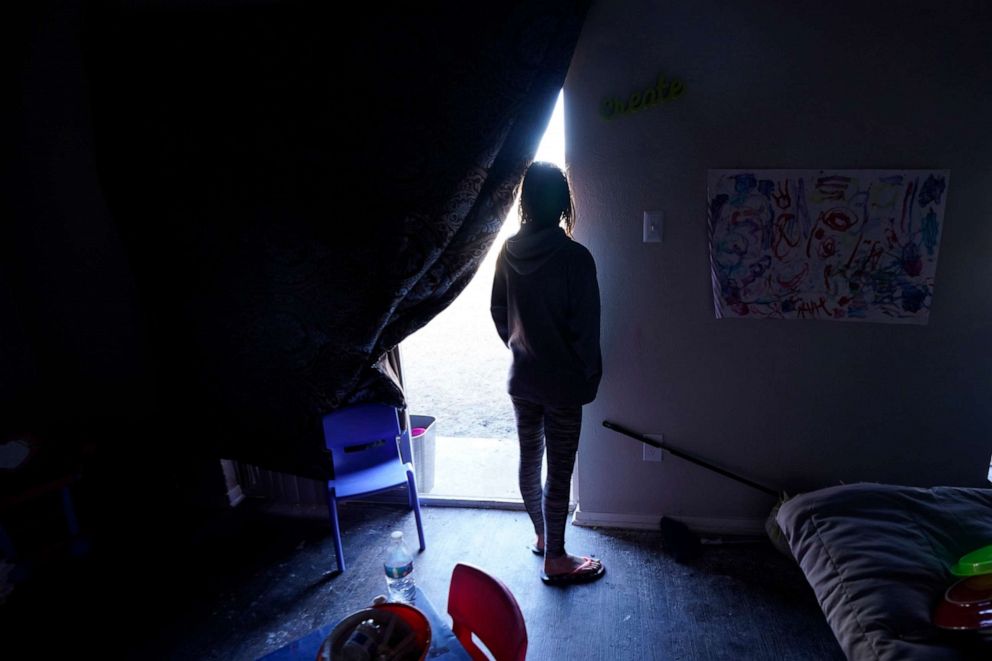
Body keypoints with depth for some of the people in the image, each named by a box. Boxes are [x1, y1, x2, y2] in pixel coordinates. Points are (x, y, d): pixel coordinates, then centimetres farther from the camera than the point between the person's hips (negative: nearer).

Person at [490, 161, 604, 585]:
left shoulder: (509, 251, -2)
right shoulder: (575, 257, -19)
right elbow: (585, 327, -16)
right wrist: (589, 376, -3)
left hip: (522, 376, 6)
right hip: (562, 381, -5)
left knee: (529, 459, 19)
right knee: (559, 471, 7)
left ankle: (542, 536, 39)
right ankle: (555, 560, 23)